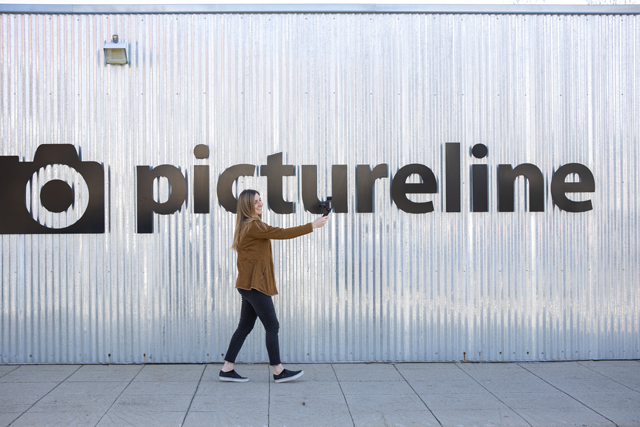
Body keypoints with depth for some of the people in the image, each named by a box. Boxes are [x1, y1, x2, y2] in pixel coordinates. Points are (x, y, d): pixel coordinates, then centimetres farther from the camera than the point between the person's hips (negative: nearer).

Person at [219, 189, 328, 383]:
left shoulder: (248, 226, 17)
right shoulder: (253, 226, -15)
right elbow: (282, 233, -18)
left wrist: (268, 274, 15)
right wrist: (312, 226, -14)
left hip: (250, 284, 10)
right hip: (254, 285, -10)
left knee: (245, 327, 12)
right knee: (272, 326, -4)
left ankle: (227, 369, 15)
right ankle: (278, 371, 3)